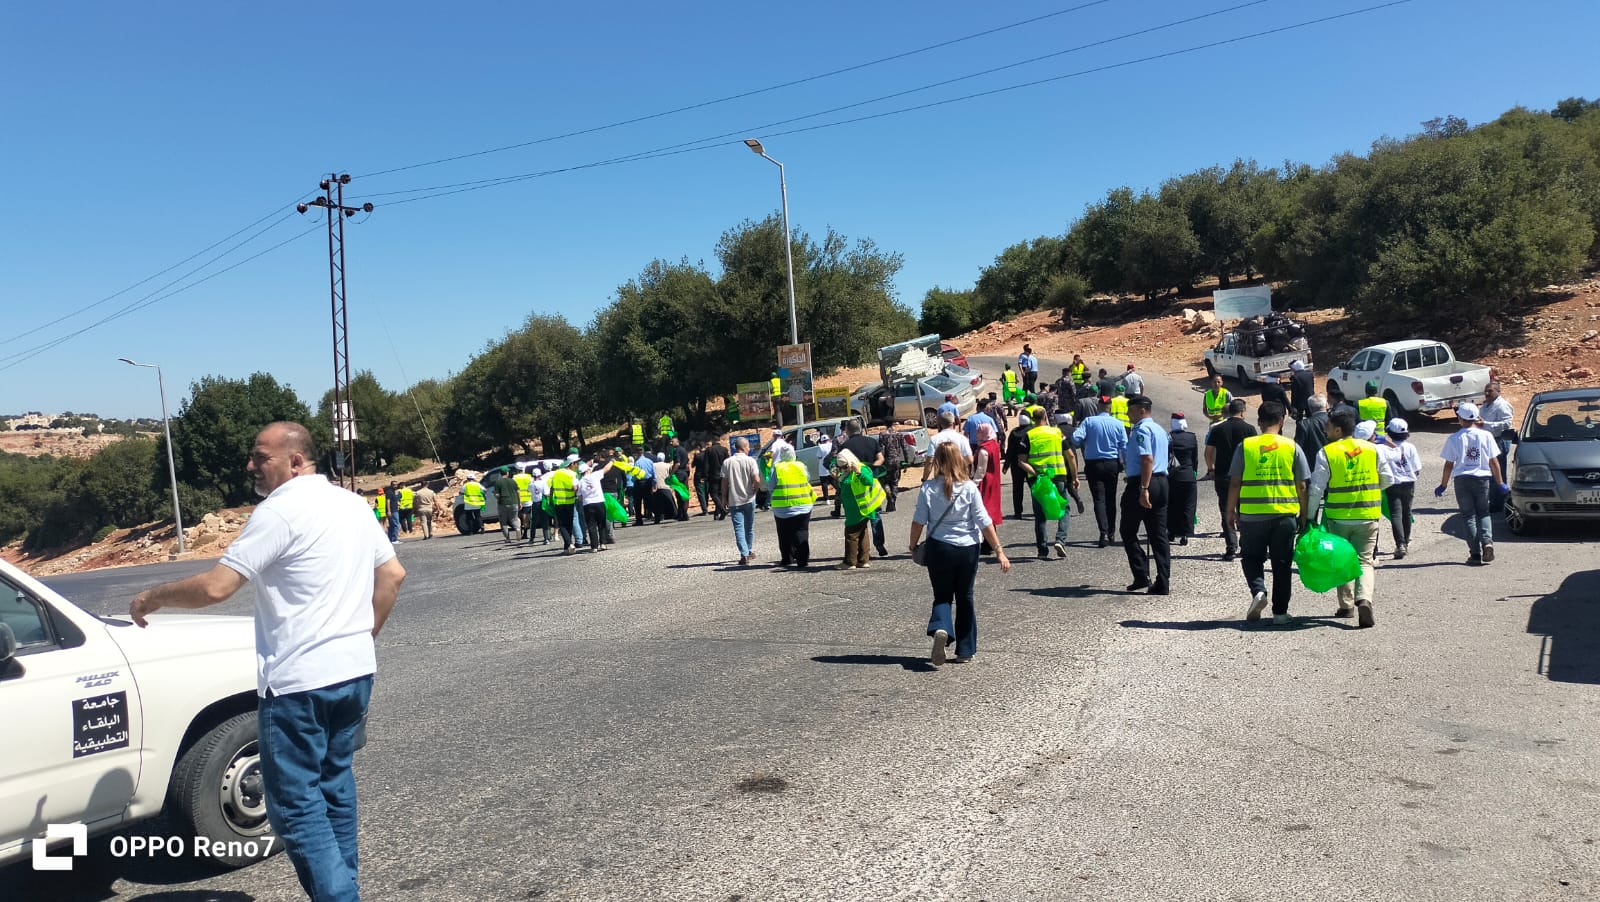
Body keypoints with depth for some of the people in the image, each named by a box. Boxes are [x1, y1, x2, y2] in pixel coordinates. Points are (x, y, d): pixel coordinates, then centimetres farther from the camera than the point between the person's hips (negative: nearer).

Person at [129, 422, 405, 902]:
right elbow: (392, 574, 16)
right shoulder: (352, 503, 12)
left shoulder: (281, 509, -13)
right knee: (335, 786, 18)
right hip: (354, 671, 8)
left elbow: (214, 587, -17)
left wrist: (152, 597, 0)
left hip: (300, 681, -8)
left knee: (295, 803, 0)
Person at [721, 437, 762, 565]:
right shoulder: (750, 461, -7)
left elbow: (724, 482, -2)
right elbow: (757, 480, -15)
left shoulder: (727, 462, -2)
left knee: (739, 528, -1)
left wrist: (724, 499, 7)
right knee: (749, 527, 16)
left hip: (734, 501, 0)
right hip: (749, 499, 0)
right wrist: (755, 491, 4)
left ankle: (744, 554, -13)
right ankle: (750, 551, 28)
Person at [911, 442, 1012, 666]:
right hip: (967, 548, 1)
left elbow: (919, 521, -4)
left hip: (938, 548, 0)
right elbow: (985, 523, -8)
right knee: (965, 598, 15)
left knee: (942, 596, 13)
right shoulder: (969, 488, -8)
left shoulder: (928, 488, -7)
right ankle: (965, 651, 20)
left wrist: (913, 545, 12)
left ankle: (940, 629, -19)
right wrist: (1000, 551, -4)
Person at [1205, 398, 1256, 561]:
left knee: (1226, 512, 3)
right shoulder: (1249, 429, -2)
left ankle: (1231, 548, -3)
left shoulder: (1217, 429, 2)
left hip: (1222, 476, 1)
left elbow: (1208, 451, 4)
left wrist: (1211, 469, 16)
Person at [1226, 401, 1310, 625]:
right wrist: (1303, 515, 12)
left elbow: (1234, 483, -2)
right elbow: (1302, 486, 2)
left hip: (1252, 514, -1)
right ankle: (1280, 612, 13)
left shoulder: (1245, 446, -3)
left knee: (1252, 558, 15)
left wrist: (1231, 510, 8)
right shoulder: (1292, 447, 0)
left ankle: (1258, 591, -10)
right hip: (1286, 514, 1)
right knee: (1282, 563, 10)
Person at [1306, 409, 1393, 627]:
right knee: (1365, 560, 5)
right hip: (1368, 517, 2)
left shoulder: (1326, 453, -8)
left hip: (1338, 517, -1)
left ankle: (1346, 605, 21)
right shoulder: (1372, 449, 2)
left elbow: (1316, 489, -10)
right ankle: (1364, 599, -18)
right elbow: (1387, 480, 8)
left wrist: (1310, 517, -3)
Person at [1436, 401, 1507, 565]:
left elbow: (1449, 465, -3)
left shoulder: (1454, 439, -4)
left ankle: (1475, 553, -1)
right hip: (1482, 478, 1)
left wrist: (1442, 486, 6)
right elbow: (1494, 462, 2)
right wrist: (1501, 484, 10)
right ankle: (1487, 541, -10)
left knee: (1468, 516, 5)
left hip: (1462, 480, -1)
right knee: (1483, 513, 15)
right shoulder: (1486, 435, 0)